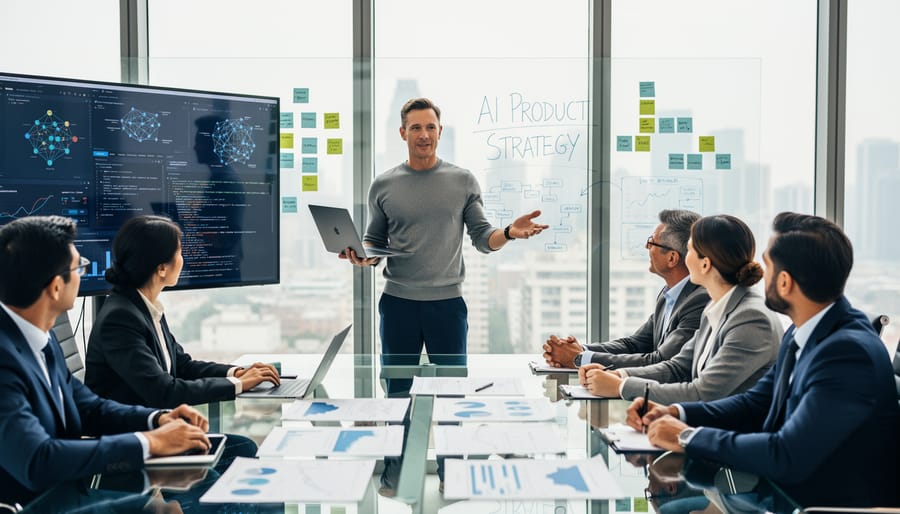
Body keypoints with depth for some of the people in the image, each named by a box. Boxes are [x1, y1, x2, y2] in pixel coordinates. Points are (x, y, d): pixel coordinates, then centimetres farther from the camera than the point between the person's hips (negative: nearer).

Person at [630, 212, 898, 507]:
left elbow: (787, 457, -27)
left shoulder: (850, 352, -24)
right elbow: (757, 403, 11)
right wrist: (675, 413, -3)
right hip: (788, 492, 7)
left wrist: (688, 437, -18)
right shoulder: (803, 333, 3)